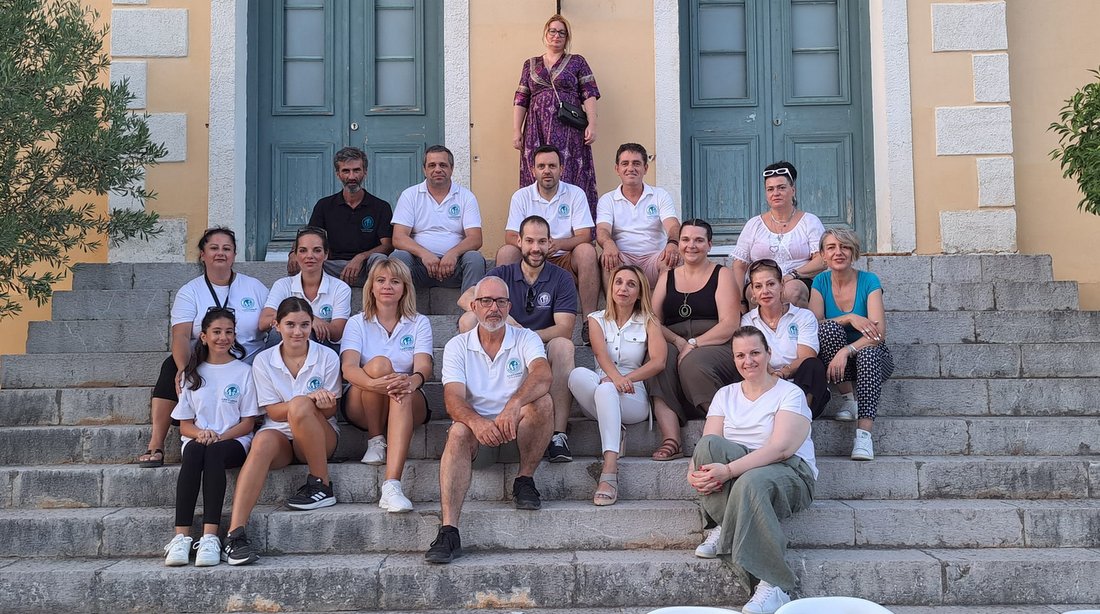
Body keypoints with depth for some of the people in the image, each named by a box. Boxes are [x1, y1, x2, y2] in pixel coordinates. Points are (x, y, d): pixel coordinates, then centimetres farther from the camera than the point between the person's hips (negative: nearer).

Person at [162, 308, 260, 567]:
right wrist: (200, 433, -12)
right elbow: (184, 424, 12)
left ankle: (210, 537, -47)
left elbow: (248, 422, 4)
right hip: (197, 439, 2)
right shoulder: (193, 374, 17)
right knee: (194, 450, -35)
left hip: (233, 442, -2)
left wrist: (220, 437, -14)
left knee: (214, 452, -37)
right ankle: (181, 537, -44)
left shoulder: (244, 371, 10)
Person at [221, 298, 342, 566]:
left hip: (319, 438, -1)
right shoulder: (264, 361, 2)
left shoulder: (327, 357, 0)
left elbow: (329, 412, 1)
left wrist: (310, 403, -25)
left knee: (300, 406, -33)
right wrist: (310, 399, -23)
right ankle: (235, 534, -45)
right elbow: (273, 412, -4)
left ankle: (322, 486, -18)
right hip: (281, 435, 1)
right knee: (263, 441, -36)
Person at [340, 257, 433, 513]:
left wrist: (411, 381, -35)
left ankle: (392, 487, -51)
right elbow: (348, 368, -12)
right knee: (379, 364, -31)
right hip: (361, 406, 0)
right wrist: (374, 384, -35)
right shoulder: (357, 323, 7)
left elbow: (424, 367, -9)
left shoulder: (419, 323, 9)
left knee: (402, 393, -38)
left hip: (411, 404, 0)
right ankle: (375, 440, -16)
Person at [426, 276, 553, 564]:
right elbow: (453, 397, -11)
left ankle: (525, 481, -10)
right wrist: (476, 422, -35)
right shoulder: (457, 346, 4)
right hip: (479, 433, 0)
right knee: (458, 432, -33)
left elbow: (543, 376, -20)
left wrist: (514, 405, -42)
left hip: (518, 433, 0)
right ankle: (448, 531, -42)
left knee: (542, 402, -29)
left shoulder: (526, 339, 2)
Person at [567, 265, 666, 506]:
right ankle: (615, 430, -21)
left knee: (606, 390, -38)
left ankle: (610, 471, -49)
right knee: (577, 374, -32)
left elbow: (658, 361, -8)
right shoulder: (597, 319, 13)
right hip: (601, 392, 2)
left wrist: (626, 379, -22)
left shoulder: (648, 322, 10)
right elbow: (601, 354, -8)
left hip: (634, 397, -2)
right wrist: (616, 377, -30)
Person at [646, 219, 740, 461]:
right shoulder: (667, 277, 21)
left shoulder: (722, 275, 9)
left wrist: (693, 344, -16)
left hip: (714, 347, -3)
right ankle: (671, 440, -37)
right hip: (673, 345, 3)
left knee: (694, 363, -36)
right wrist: (677, 341, -11)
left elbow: (729, 325, -4)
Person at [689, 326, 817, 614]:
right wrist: (694, 473, -21)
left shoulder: (790, 393, 0)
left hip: (790, 473, -4)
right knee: (708, 444, -27)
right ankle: (723, 526, -24)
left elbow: (781, 448, -17)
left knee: (750, 481, -40)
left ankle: (775, 586, -36)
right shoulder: (725, 395, 16)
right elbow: (707, 447, 3)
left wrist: (729, 470, -28)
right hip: (736, 477, 4)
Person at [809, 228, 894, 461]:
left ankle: (864, 434, -44)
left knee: (869, 351, -36)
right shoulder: (821, 282, 0)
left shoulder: (869, 281, -8)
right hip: (835, 360, 2)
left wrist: (846, 351, -33)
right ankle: (848, 399, -19)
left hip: (870, 359, -2)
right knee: (830, 327, -28)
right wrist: (850, 318, -25)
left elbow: (879, 333, -19)